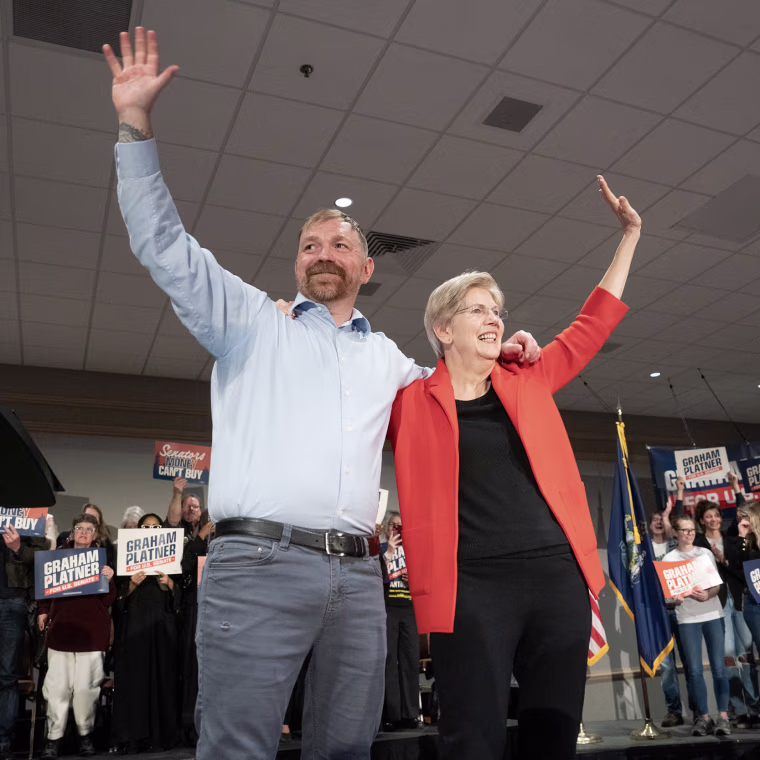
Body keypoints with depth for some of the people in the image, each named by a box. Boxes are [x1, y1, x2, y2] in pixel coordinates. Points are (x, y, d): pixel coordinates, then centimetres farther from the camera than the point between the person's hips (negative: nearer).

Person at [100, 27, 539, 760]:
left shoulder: (387, 357, 25)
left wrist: (494, 353, 21)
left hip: (359, 575, 5)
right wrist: (135, 126, 0)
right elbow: (165, 245, 6)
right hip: (259, 565, -4)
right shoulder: (251, 321, 12)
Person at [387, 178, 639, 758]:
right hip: (471, 588, -3)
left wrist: (630, 236, 25)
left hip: (559, 575, 4)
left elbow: (593, 326, 22)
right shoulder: (409, 401, 4)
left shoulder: (527, 382, 14)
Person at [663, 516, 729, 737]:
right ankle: (704, 717, 7)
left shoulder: (705, 553, 10)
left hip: (712, 614, 1)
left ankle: (723, 716, 1)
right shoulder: (669, 558, 5)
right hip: (687, 618, -1)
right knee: (695, 670, -1)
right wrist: (675, 597, -19)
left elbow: (717, 584, 7)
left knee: (718, 667, -3)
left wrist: (708, 594, -14)